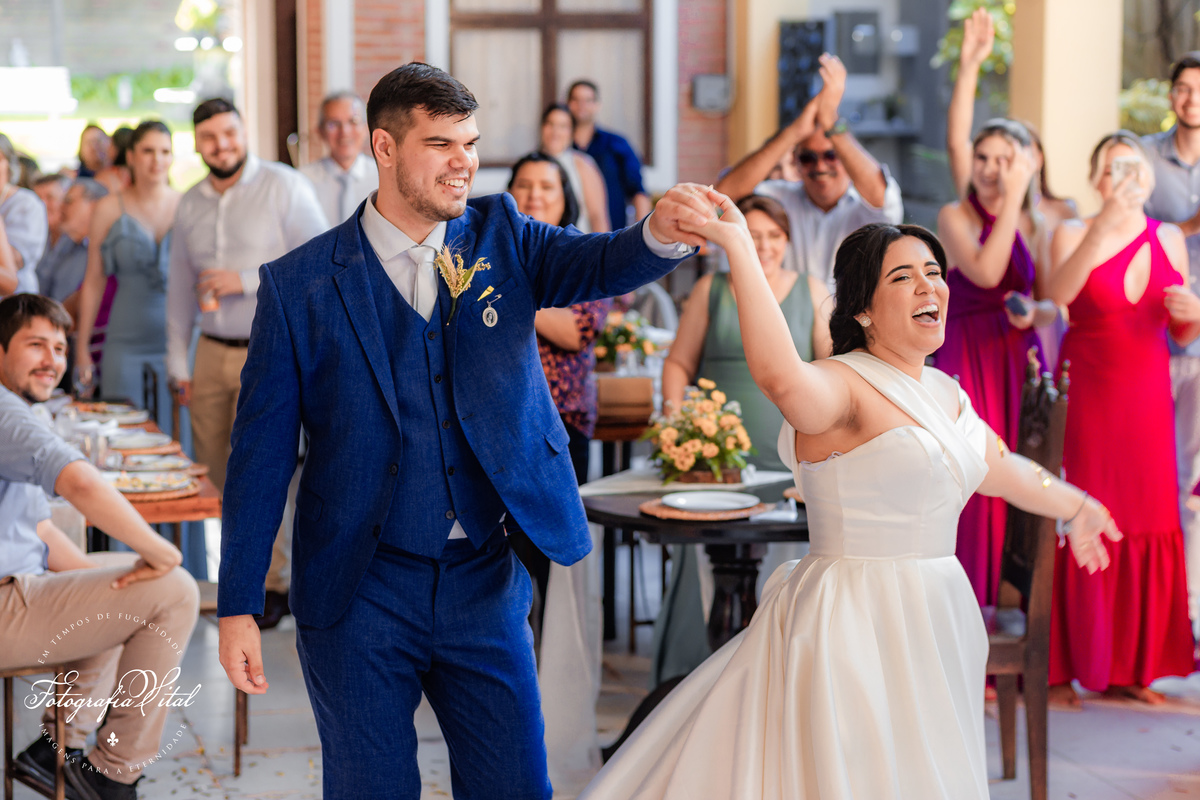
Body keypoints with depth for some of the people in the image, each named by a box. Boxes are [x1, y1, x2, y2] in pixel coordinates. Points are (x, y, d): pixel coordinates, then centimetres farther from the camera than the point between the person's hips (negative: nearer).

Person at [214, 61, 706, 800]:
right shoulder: (301, 285, -5)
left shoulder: (499, 238, 3)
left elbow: (600, 264, -15)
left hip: (485, 584, 2)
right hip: (362, 595, -2)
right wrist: (239, 607, -6)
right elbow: (262, 454, -4)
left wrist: (663, 234, -39)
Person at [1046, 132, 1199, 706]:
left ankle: (1132, 666, 14)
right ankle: (1063, 666, 1)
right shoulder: (1074, 234, -1)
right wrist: (1103, 228, -33)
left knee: (1147, 527, 4)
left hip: (1147, 399, 4)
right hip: (1086, 395, -4)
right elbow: (1058, 293, -23)